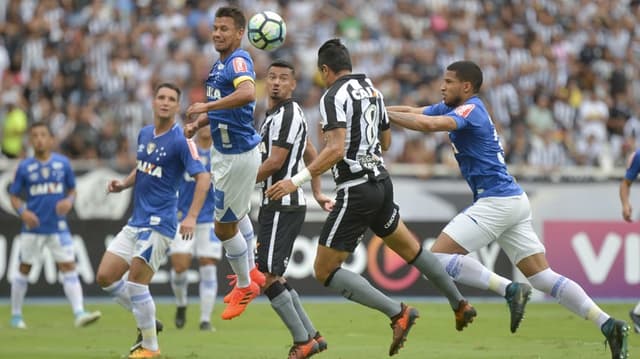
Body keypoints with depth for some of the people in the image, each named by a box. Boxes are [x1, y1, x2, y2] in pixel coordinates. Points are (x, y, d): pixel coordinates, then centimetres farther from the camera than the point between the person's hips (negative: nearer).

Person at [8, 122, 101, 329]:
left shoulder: (63, 163, 1)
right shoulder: (25, 167, -3)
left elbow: (72, 189, 12)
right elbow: (14, 195, 2)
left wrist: (69, 201, -10)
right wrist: (22, 211, -16)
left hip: (58, 226, 1)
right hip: (33, 227, -1)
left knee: (69, 267, -8)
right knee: (24, 269, 8)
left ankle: (79, 314, -14)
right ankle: (16, 316, 21)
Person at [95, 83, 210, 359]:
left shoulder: (181, 140, -11)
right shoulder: (144, 134, 11)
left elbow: (203, 177, -18)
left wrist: (191, 216, -29)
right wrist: (123, 184, 6)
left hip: (159, 223, -8)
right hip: (135, 222, 8)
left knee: (136, 282, -12)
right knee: (105, 277, 5)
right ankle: (147, 324, 20)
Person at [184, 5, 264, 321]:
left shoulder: (239, 60, -20)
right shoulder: (220, 63, 9)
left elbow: (248, 93, -42)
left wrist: (207, 106, -38)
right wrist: (197, 123, 7)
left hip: (238, 155, -10)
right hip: (223, 152, 10)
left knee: (224, 227, 0)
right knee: (235, 218, 24)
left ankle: (245, 286, 19)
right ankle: (250, 274, 41)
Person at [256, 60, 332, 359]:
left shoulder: (288, 115, -14)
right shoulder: (276, 114, 18)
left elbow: (275, 163, -18)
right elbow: (310, 153, 26)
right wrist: (317, 192, 26)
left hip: (283, 206, -10)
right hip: (274, 205, 10)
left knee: (267, 276, -11)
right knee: (270, 275, 11)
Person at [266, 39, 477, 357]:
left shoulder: (333, 96, -13)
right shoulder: (372, 90, 11)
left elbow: (335, 150, -25)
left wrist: (297, 181, -27)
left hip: (355, 192, -8)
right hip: (381, 182, 8)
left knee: (325, 271, -2)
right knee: (410, 249, 27)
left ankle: (397, 313, -9)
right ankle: (460, 305, 37)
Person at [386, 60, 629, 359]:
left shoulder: (471, 109, -11)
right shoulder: (452, 108, 17)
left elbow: (429, 124, -28)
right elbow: (414, 112, 15)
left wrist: (384, 114, -22)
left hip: (497, 200, -10)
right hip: (513, 201, 10)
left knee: (439, 256, -10)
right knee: (543, 277, 5)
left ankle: (509, 290, -14)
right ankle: (609, 325, -4)